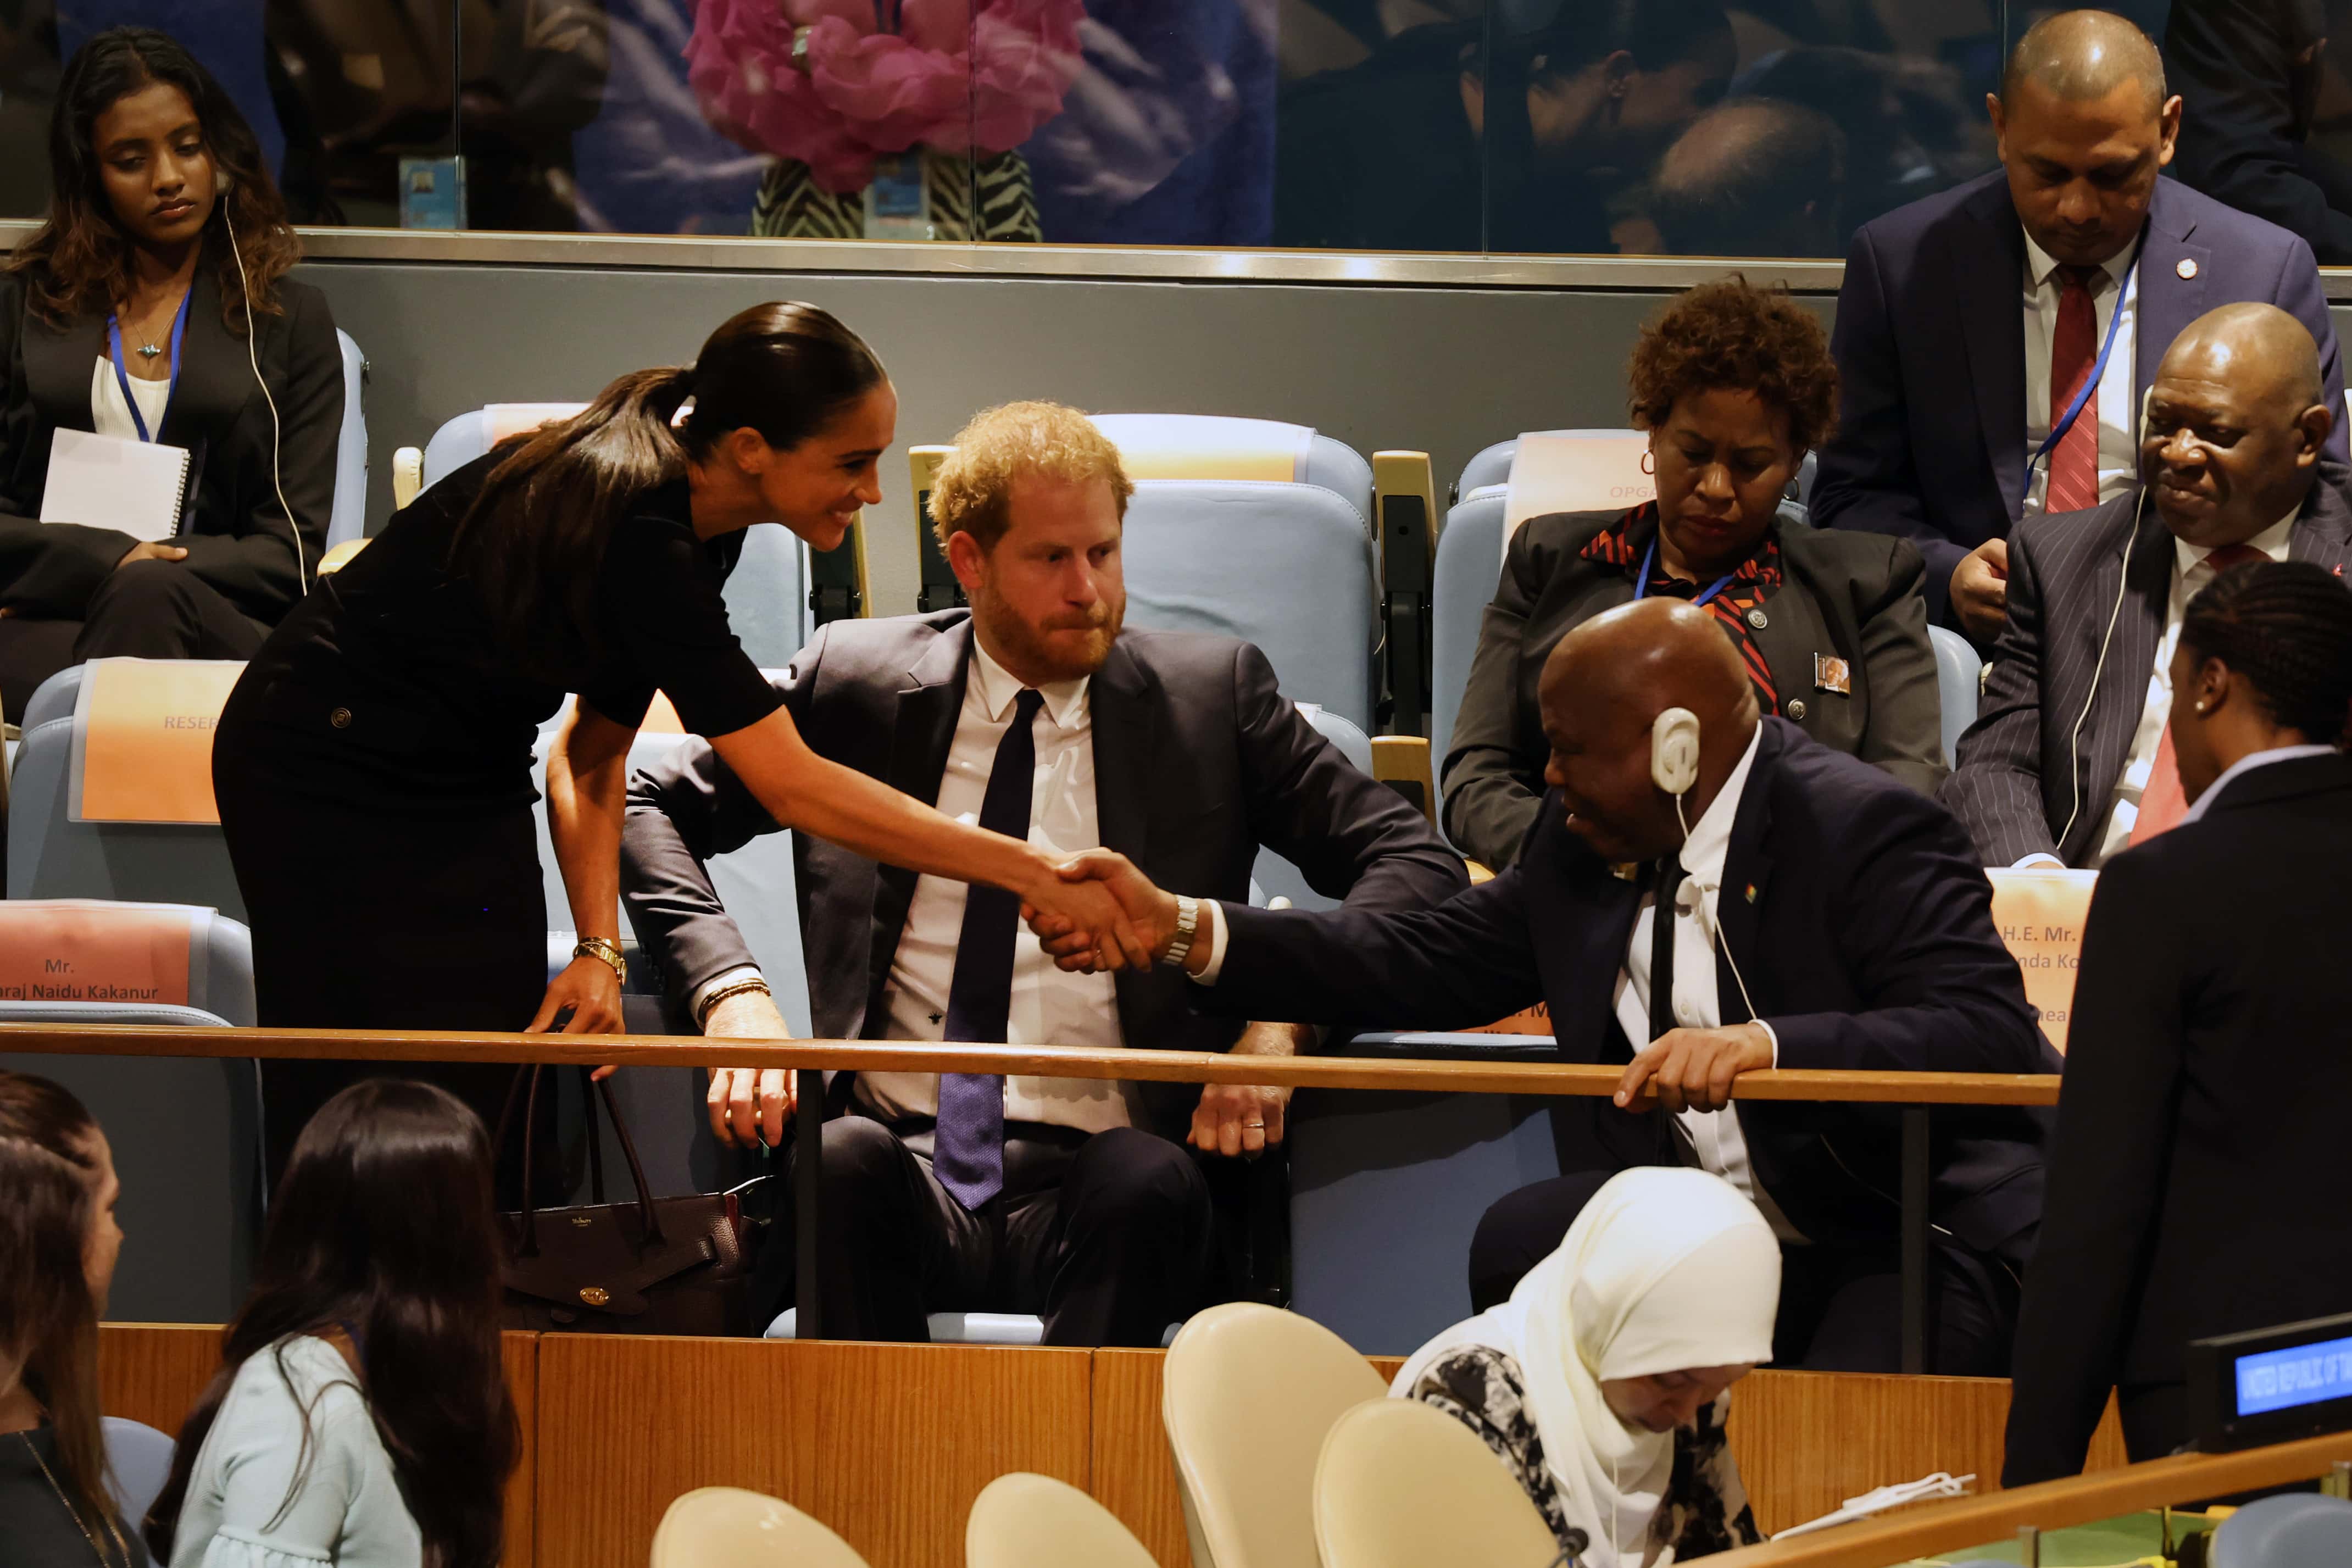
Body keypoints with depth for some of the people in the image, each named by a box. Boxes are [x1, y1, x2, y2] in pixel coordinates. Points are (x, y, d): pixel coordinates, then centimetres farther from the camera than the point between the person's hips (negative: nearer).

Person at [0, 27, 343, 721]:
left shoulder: (291, 320, 18)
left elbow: (293, 551, 9)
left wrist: (143, 582, -8)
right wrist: (110, 560, -9)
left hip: (225, 620, 1)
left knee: (149, 599, -38)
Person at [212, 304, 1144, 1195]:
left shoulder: (693, 524, -3)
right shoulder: (636, 532, -31)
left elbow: (593, 753, 4)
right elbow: (793, 788, -33)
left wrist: (600, 948, -9)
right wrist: (1033, 875, -33)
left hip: (464, 782, 9)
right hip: (332, 779, -9)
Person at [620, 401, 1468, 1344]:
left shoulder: (1211, 695, 12)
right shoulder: (855, 684, 14)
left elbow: (1413, 861, 9)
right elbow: (648, 807, 16)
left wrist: (1285, 1015, -10)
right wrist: (732, 992, -4)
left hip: (1091, 1176, 0)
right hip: (901, 1165, 0)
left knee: (1147, 1187, -36)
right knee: (838, 1165, -35)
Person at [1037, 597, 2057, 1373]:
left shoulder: (1867, 832, -15)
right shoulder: (1583, 847, 10)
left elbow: (1990, 1036, -27)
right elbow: (1426, 965, 14)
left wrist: (1766, 1046, -41)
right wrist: (1179, 930, 5)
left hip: (1914, 1241, -7)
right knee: (1522, 1241, -21)